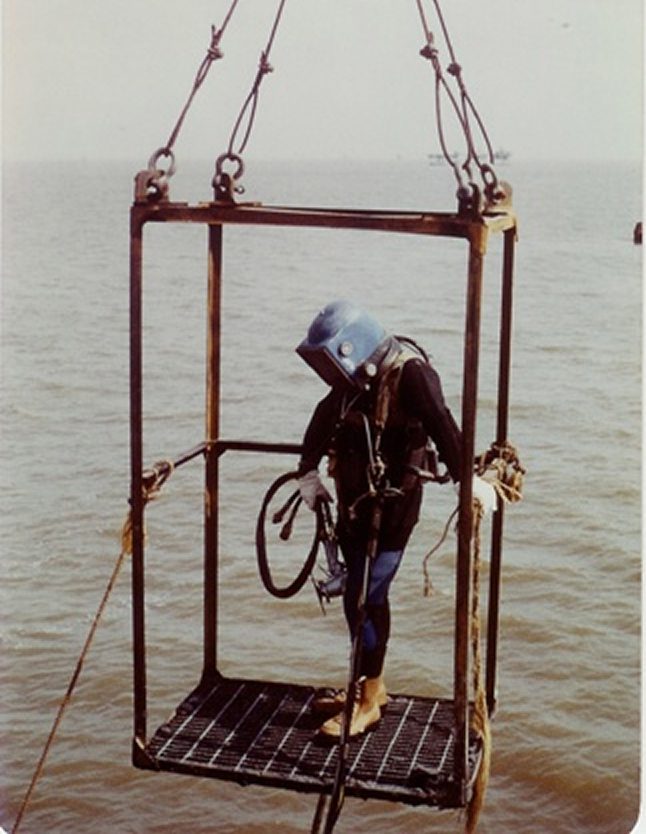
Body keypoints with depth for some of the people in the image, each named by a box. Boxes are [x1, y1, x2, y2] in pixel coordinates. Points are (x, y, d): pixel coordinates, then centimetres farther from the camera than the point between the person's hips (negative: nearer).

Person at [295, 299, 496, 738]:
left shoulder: (409, 372, -18)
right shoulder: (354, 377, 7)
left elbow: (440, 422, -31)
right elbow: (324, 418, 21)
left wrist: (466, 476, -41)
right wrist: (309, 472, 24)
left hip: (392, 504, -8)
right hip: (355, 500, 8)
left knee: (368, 597, -7)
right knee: (356, 594, 15)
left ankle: (368, 702, 4)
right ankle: (370, 684, 29)